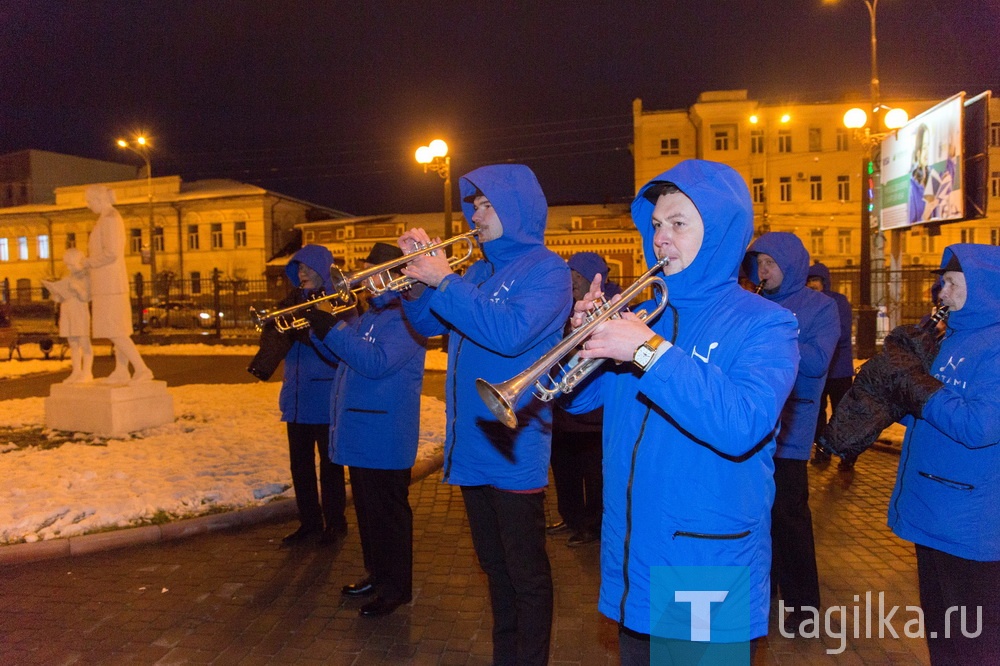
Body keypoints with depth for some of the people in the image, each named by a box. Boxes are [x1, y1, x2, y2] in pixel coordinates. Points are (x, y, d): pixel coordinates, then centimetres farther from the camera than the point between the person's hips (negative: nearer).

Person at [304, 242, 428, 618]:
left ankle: (396, 587, 14)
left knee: (387, 512, 1)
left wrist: (331, 329, -26)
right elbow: (343, 355, 17)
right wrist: (318, 327, 0)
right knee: (367, 509, 18)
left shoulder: (406, 316, -14)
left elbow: (377, 362, -27)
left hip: (385, 435, -9)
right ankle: (377, 574, 33)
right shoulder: (369, 315, 16)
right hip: (358, 429, 10)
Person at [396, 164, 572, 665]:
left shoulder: (546, 268, -8)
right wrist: (418, 272, -2)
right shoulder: (479, 271, 13)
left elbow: (511, 332, -24)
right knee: (494, 563, 20)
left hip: (514, 449, -7)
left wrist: (444, 280, -20)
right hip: (471, 444, 8)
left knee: (525, 572, 5)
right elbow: (428, 324, 14)